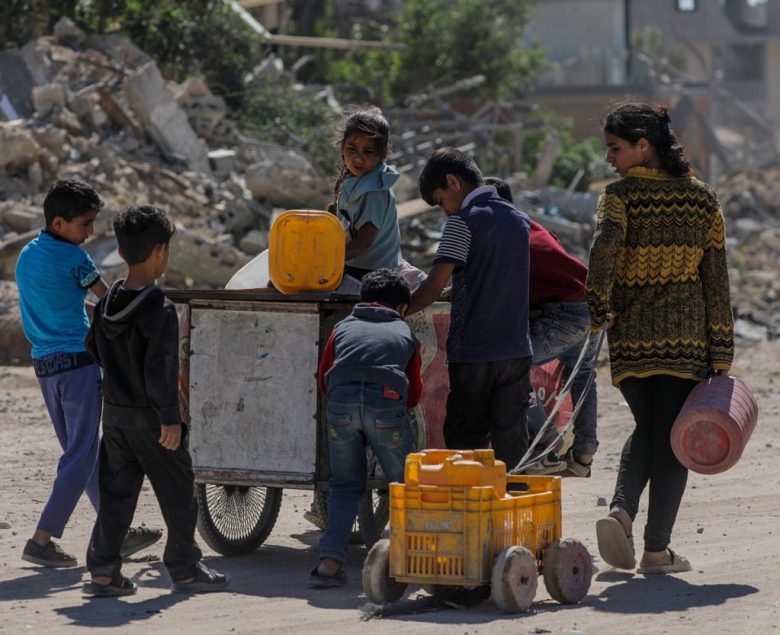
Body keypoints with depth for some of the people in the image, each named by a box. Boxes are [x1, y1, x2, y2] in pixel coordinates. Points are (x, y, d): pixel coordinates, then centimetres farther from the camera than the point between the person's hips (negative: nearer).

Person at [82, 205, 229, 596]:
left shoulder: (107, 303, 3)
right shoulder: (159, 310, -20)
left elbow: (94, 349, 16)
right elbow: (160, 369, -24)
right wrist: (170, 418, -19)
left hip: (115, 412, 7)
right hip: (150, 418, -7)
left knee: (116, 493, 11)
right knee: (177, 493, 6)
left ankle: (103, 571, 7)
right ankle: (184, 569, 13)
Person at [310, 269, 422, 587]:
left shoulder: (344, 327, 28)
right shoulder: (406, 334, 26)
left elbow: (323, 380, 29)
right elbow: (414, 395, 29)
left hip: (341, 402, 2)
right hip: (386, 404, -2)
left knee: (345, 486, 15)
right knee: (404, 485, 15)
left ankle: (330, 560, 3)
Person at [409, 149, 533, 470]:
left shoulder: (463, 221, -8)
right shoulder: (519, 220, 12)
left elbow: (434, 287, -13)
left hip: (473, 350, -5)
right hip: (516, 348, 6)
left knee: (465, 439, 1)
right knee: (511, 440, 7)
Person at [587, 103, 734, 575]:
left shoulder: (621, 195, -4)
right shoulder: (702, 198, 5)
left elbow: (604, 247, -23)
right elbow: (716, 279, 4)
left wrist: (597, 310, -11)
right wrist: (721, 354, 5)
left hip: (631, 336, 0)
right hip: (687, 338, 0)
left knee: (646, 428, 18)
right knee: (670, 437, 6)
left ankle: (621, 510, -6)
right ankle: (657, 549, 4)